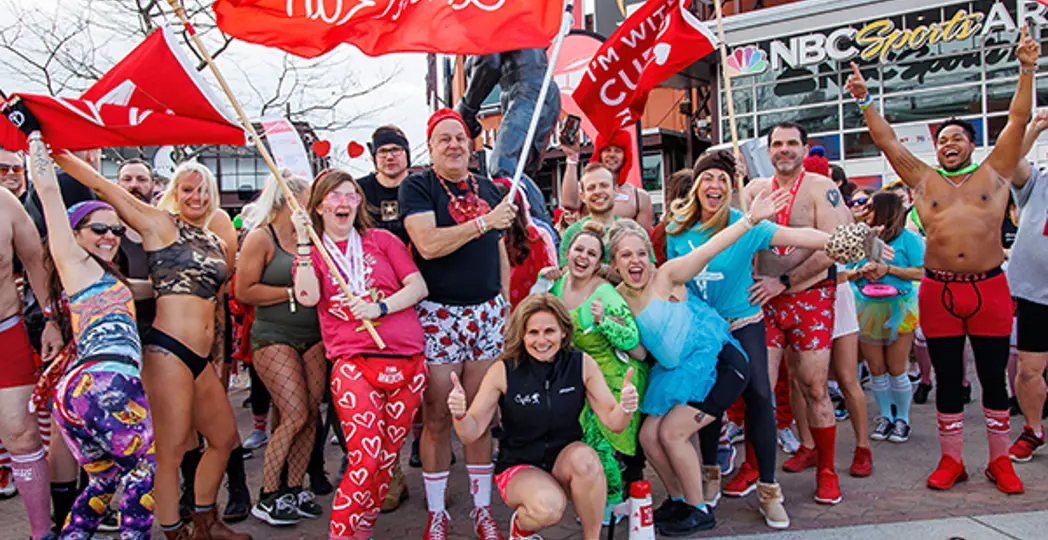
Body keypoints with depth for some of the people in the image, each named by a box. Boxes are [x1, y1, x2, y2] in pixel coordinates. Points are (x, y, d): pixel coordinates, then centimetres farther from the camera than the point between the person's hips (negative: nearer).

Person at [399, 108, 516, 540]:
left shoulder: (487, 189, 13)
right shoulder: (417, 187, -2)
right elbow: (427, 244, -18)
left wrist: (505, 305, 14)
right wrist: (484, 222, -18)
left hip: (487, 314, 4)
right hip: (438, 315, -4)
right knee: (437, 419, 2)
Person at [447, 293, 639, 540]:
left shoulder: (582, 365, -8)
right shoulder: (503, 372, -12)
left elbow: (613, 422, -6)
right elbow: (471, 434, -11)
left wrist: (626, 408, -29)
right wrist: (459, 414, -33)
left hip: (566, 459, 2)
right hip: (518, 466, -1)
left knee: (586, 458, -33)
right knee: (547, 506, -33)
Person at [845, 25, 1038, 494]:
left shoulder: (994, 173, 9)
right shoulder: (923, 180, 10)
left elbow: (1018, 119, 5)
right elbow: (887, 141, 8)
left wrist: (1027, 70, -1)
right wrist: (865, 101, 2)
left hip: (990, 289, 0)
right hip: (939, 292, 1)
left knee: (994, 378, 7)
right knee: (947, 380, 7)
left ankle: (1000, 461, 19)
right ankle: (951, 459, 17)